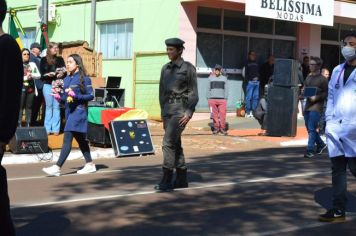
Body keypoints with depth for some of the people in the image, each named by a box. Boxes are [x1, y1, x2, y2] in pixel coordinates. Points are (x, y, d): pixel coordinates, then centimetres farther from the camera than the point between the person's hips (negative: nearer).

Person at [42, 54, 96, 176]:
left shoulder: (84, 78, -6)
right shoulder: (67, 79, 14)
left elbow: (90, 96, -9)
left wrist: (76, 95, -20)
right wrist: (59, 97, -3)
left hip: (78, 111, -8)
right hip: (69, 111, 8)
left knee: (67, 139, -12)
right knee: (80, 139, 13)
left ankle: (57, 167, -15)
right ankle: (90, 164, 23)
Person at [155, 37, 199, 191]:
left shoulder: (188, 68, -5)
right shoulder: (165, 68, 13)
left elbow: (193, 93, -7)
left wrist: (189, 113, -14)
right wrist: (162, 111, 13)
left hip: (180, 109, -7)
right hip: (167, 109, 7)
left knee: (168, 142, -16)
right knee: (175, 144, 11)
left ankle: (166, 180, -14)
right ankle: (182, 179, 19)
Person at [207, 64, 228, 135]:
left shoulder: (224, 78, 12)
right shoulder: (210, 78, 12)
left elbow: (226, 89, 11)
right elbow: (208, 89, 14)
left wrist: (225, 98, 2)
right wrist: (208, 99, 7)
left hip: (222, 99, 0)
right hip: (212, 99, 1)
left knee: (222, 114, -8)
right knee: (215, 114, -1)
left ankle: (222, 128, -2)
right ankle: (216, 128, 6)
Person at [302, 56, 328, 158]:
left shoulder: (322, 79, -5)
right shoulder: (308, 77, 16)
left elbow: (326, 93, -7)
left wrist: (316, 97, -19)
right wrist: (304, 93, 3)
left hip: (316, 106, -8)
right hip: (307, 105, 8)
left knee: (311, 128, -11)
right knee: (309, 128, 13)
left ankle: (310, 150, -9)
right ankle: (321, 144, 32)